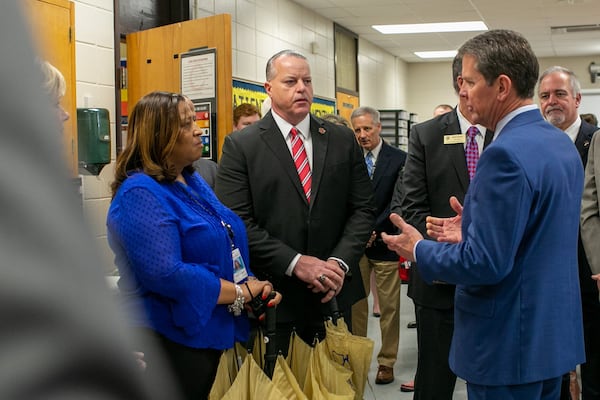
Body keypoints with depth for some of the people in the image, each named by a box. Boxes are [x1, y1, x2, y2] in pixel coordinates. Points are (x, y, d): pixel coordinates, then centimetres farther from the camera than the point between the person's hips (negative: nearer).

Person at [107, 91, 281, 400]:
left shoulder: (192, 181, 10)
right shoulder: (140, 193, -19)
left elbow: (227, 247, 14)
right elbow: (166, 274, -28)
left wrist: (253, 285, -5)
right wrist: (240, 293, -19)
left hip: (213, 333, 9)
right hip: (173, 341, -9)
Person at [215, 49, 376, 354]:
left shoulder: (343, 140, 6)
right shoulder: (240, 146, -4)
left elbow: (363, 208, 5)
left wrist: (340, 262, -10)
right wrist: (296, 263, -17)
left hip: (333, 293, 3)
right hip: (272, 297, -3)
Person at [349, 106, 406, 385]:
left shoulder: (399, 159, -3)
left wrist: (375, 231, -13)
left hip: (384, 243, -2)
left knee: (389, 307, 5)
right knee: (355, 303, 6)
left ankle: (387, 362, 16)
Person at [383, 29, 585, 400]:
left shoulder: (507, 153, -24)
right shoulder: (562, 144, 7)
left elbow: (485, 263, -25)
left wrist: (419, 250, -11)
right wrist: (475, 231, 9)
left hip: (509, 344, -9)